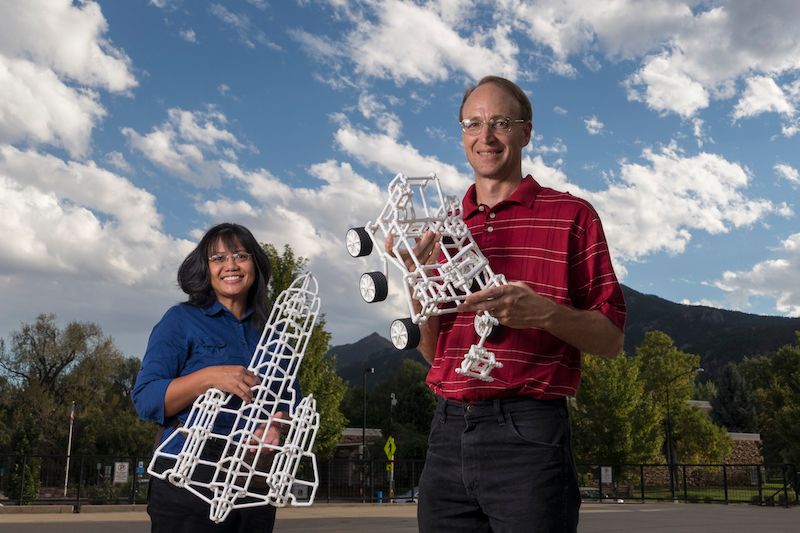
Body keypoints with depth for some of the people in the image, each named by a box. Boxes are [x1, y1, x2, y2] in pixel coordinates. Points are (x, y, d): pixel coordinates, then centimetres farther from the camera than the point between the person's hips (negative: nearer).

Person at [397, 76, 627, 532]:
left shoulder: (571, 215, 1)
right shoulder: (443, 230, 12)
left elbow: (611, 339, -1)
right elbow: (432, 351, 12)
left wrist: (544, 312, -19)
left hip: (528, 435, -4)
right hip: (449, 431, 4)